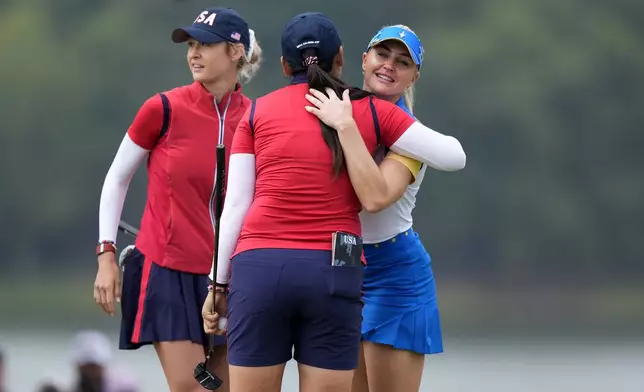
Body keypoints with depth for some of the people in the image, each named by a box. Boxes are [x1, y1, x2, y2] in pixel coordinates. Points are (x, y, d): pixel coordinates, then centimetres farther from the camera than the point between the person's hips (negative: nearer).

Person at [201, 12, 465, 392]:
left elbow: (236, 204, 6)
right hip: (334, 272, 0)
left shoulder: (258, 112, 10)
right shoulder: (371, 111, 9)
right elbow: (454, 156, 8)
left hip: (260, 265, 0)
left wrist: (219, 283, 10)